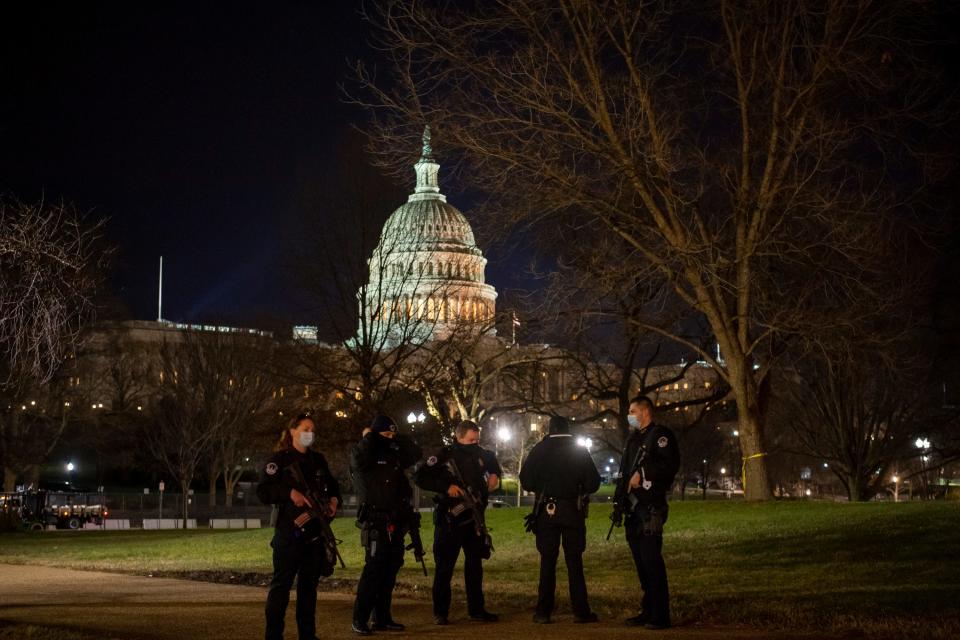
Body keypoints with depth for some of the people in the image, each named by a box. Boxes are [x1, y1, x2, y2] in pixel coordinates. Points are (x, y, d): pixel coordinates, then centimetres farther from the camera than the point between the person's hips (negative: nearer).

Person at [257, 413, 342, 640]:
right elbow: (263, 491, -10)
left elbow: (332, 484, 27)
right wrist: (290, 493, -21)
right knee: (282, 583, -5)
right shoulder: (280, 459, -3)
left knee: (309, 583, 11)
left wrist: (334, 499, 7)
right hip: (289, 531, -6)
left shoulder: (318, 460, 15)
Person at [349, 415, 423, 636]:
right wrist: (368, 436, -12)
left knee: (390, 570, 9)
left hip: (396, 524, 7)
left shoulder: (394, 455, 15)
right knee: (374, 569, -13)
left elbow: (416, 453, 13)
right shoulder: (366, 454, -6)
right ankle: (360, 619, -9)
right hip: (375, 523, -7)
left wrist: (397, 438, 6)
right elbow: (358, 458, -27)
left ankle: (382, 618, 16)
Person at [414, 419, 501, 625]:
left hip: (474, 519, 6)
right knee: (445, 567, -1)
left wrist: (494, 474, 9)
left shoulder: (479, 455, 6)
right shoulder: (445, 456, -11)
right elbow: (419, 477, -18)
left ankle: (476, 609, 20)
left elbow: (492, 460, 30)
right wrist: (446, 487, -24)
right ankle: (440, 612, 7)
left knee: (475, 564, 11)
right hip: (449, 521, -6)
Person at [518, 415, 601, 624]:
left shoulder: (540, 449, -1)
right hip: (573, 511, 0)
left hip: (547, 511, 0)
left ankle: (543, 611, 2)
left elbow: (526, 481, -3)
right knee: (574, 560, 5)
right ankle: (580, 611, 2)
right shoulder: (580, 450, 1)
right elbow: (593, 483, 0)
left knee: (547, 561, 4)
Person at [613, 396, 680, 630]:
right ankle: (648, 611, 18)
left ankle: (660, 616, -8)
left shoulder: (660, 435, -5)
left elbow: (669, 465, -18)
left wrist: (642, 474, -16)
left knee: (652, 561, -11)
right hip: (633, 509, 9)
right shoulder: (633, 438, 21)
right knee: (640, 562, 11)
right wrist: (618, 502, 16)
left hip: (651, 508, -9)